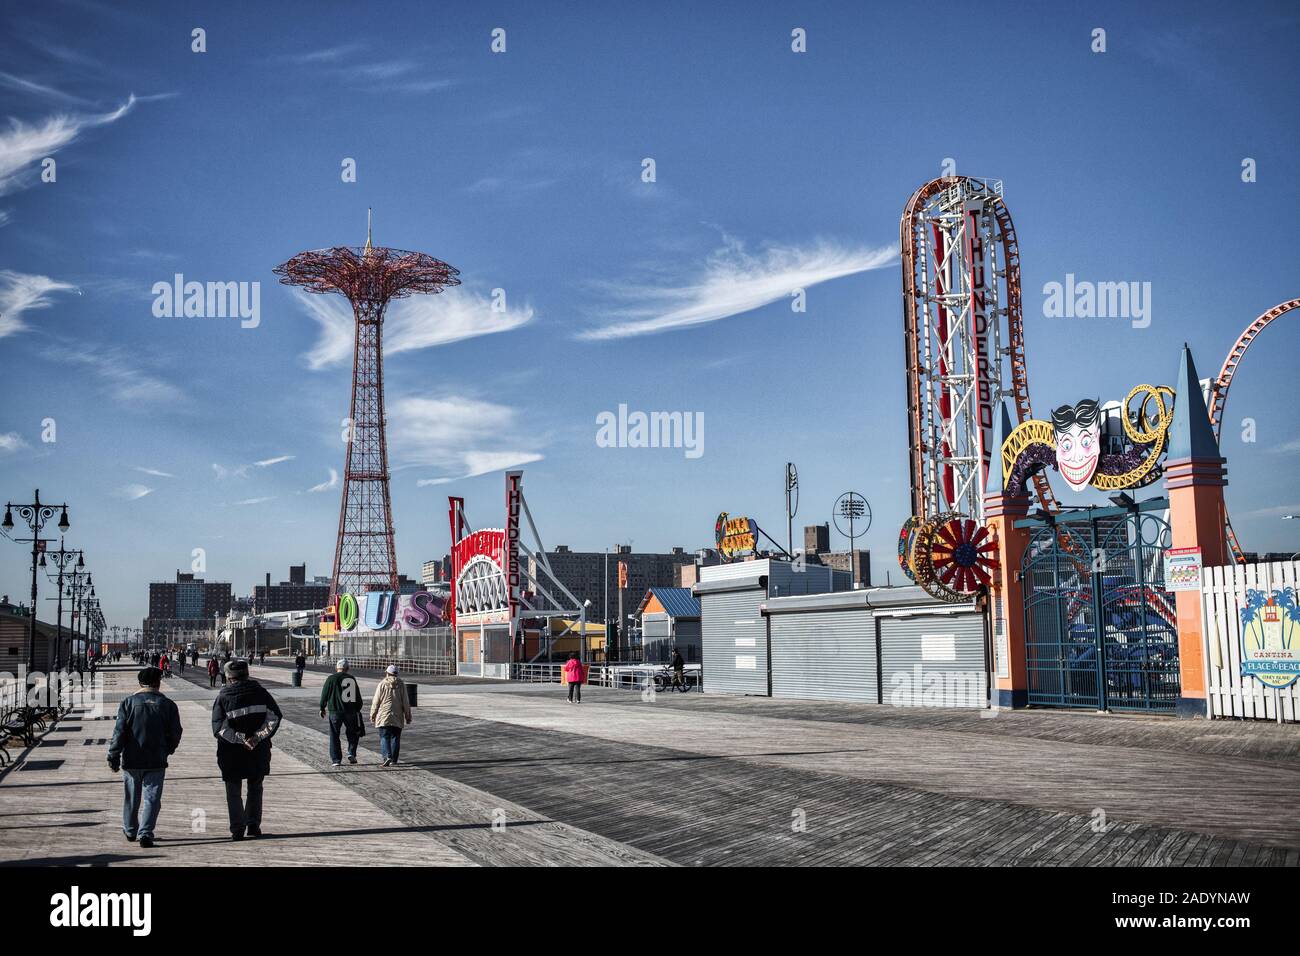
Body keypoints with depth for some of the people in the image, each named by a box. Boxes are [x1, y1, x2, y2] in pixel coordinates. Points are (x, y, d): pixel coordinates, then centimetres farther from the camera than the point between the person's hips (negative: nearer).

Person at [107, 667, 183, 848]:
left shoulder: (128, 703, -2)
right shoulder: (168, 705, 0)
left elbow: (119, 732, -7)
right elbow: (175, 734, 3)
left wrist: (113, 756, -3)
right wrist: (166, 751, 20)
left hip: (132, 760, 1)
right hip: (156, 761, -1)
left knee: (131, 797, 16)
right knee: (152, 798, 2)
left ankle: (130, 831, 31)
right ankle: (145, 833, -10)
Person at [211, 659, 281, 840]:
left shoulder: (223, 697, -4)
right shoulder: (260, 692, 1)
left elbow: (218, 728, -14)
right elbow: (275, 716, -10)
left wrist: (240, 739, -17)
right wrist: (258, 737, -14)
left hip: (231, 753, -2)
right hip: (259, 751, 2)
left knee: (233, 791, 8)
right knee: (255, 788, 18)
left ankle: (237, 829, 3)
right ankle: (253, 825, 17)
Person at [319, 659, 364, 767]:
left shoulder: (331, 679, -5)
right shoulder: (352, 679, 4)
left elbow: (324, 694, -1)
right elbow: (358, 697, 9)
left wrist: (322, 708, 13)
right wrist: (357, 710, 20)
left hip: (335, 712, -2)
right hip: (350, 712, 2)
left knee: (334, 736, 6)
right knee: (352, 734, 19)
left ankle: (336, 760, 4)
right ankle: (351, 754, 4)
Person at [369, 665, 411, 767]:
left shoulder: (382, 684, -3)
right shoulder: (401, 685, 2)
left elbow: (376, 701, -2)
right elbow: (406, 702, 4)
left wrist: (372, 715, 7)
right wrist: (408, 716, 12)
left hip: (384, 717, -2)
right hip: (397, 718, 2)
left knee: (384, 738, 0)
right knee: (395, 738, 9)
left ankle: (387, 756, -18)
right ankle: (393, 760, 11)